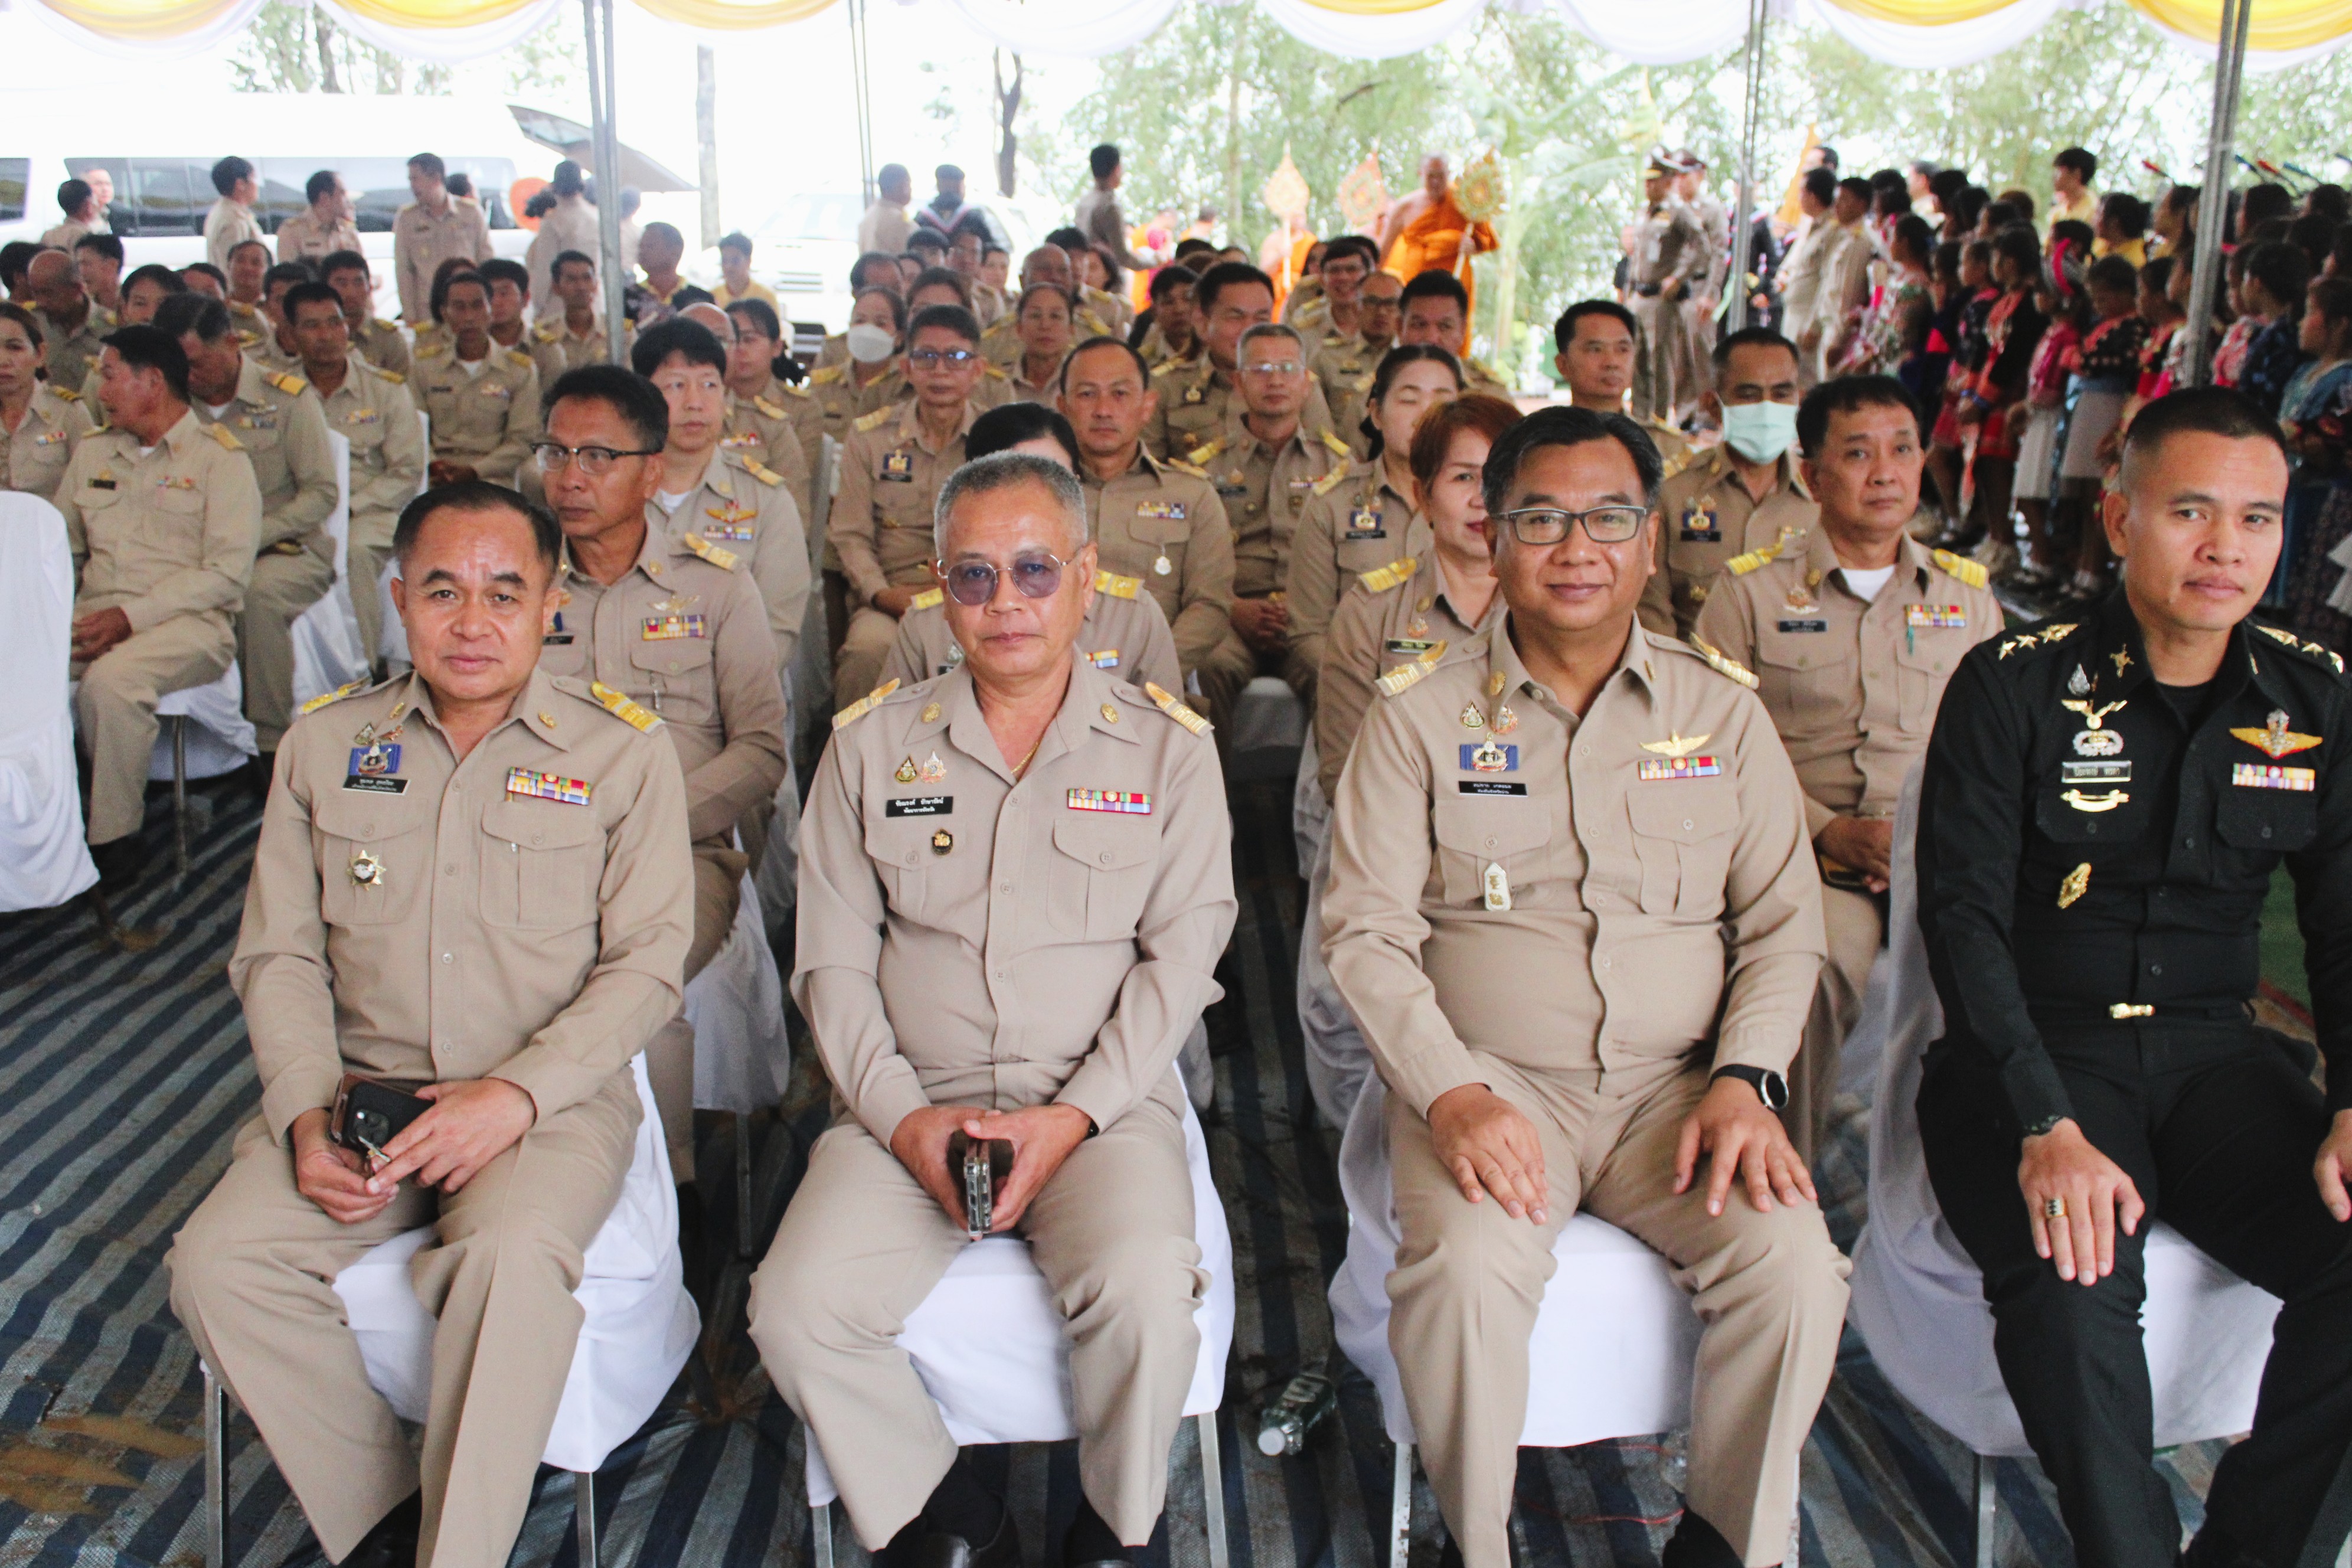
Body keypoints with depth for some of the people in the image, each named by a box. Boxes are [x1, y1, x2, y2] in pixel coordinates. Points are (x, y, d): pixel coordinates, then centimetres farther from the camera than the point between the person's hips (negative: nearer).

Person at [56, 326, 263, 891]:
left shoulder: (219, 458, 1)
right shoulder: (93, 451, 21)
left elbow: (226, 573, -9)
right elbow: (61, 544, 21)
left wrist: (131, 616, -17)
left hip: (188, 621, -5)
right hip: (94, 614, 6)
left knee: (110, 680, -34)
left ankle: (115, 838, -20)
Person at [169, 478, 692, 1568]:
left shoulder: (622, 752, 1)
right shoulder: (324, 748, 11)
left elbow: (646, 964, -4)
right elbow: (278, 955, 9)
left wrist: (518, 1091, -18)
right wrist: (306, 1112, -8)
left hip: (551, 1104, -3)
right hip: (361, 1090, 4)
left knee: (513, 1255, -33)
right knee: (220, 1263, -20)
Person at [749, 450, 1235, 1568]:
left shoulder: (1167, 748, 6)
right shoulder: (871, 745, 10)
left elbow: (1181, 953, 0)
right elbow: (834, 961, 7)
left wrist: (1074, 1117, -12)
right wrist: (903, 1115, -7)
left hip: (1103, 1108, -1)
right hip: (909, 1108, 2)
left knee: (1145, 1288, -29)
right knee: (798, 1311, -21)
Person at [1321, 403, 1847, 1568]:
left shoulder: (1724, 712, 10)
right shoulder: (1419, 719, 3)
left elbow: (1785, 922, 10)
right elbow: (1365, 929, -2)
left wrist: (1745, 1077, -6)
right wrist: (1451, 1093, -15)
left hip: (1679, 1083, 2)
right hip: (1489, 1082, -2)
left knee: (1793, 1264, -22)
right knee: (1466, 1267, -29)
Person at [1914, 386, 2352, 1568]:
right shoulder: (2017, 688, -5)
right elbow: (1964, 918, -11)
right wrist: (2047, 1126, -24)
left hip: (2212, 1050, 4)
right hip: (2029, 1049, -4)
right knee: (2073, 1280, -32)